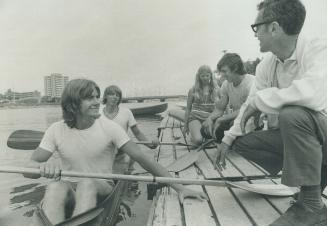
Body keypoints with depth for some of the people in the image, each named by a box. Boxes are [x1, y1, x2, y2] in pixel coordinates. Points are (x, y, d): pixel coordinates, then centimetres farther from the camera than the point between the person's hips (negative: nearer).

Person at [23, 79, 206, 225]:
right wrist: (44, 166, -34)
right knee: (55, 187, -31)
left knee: (87, 184, -33)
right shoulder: (56, 130, -5)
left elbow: (143, 159, -14)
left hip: (101, 190, -1)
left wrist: (179, 187, -19)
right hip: (69, 193, 1)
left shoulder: (109, 127, -11)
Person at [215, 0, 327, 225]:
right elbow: (251, 105, 5)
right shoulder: (266, 65, -2)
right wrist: (229, 138, 0)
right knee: (243, 141, -2)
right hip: (291, 134, 7)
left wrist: (259, 100, -28)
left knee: (291, 113, -34)